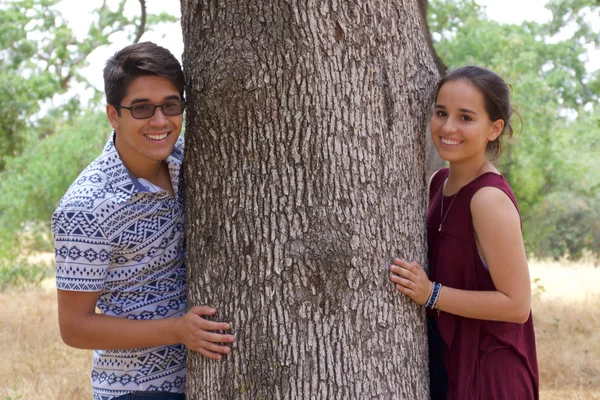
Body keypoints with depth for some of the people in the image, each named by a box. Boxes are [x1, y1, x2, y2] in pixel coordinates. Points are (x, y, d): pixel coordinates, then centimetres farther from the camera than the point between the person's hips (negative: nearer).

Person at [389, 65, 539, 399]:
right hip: (446, 359, 7)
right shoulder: (439, 183, 2)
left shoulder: (490, 199, -22)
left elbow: (517, 304, -20)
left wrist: (431, 294, -23)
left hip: (487, 372, -7)